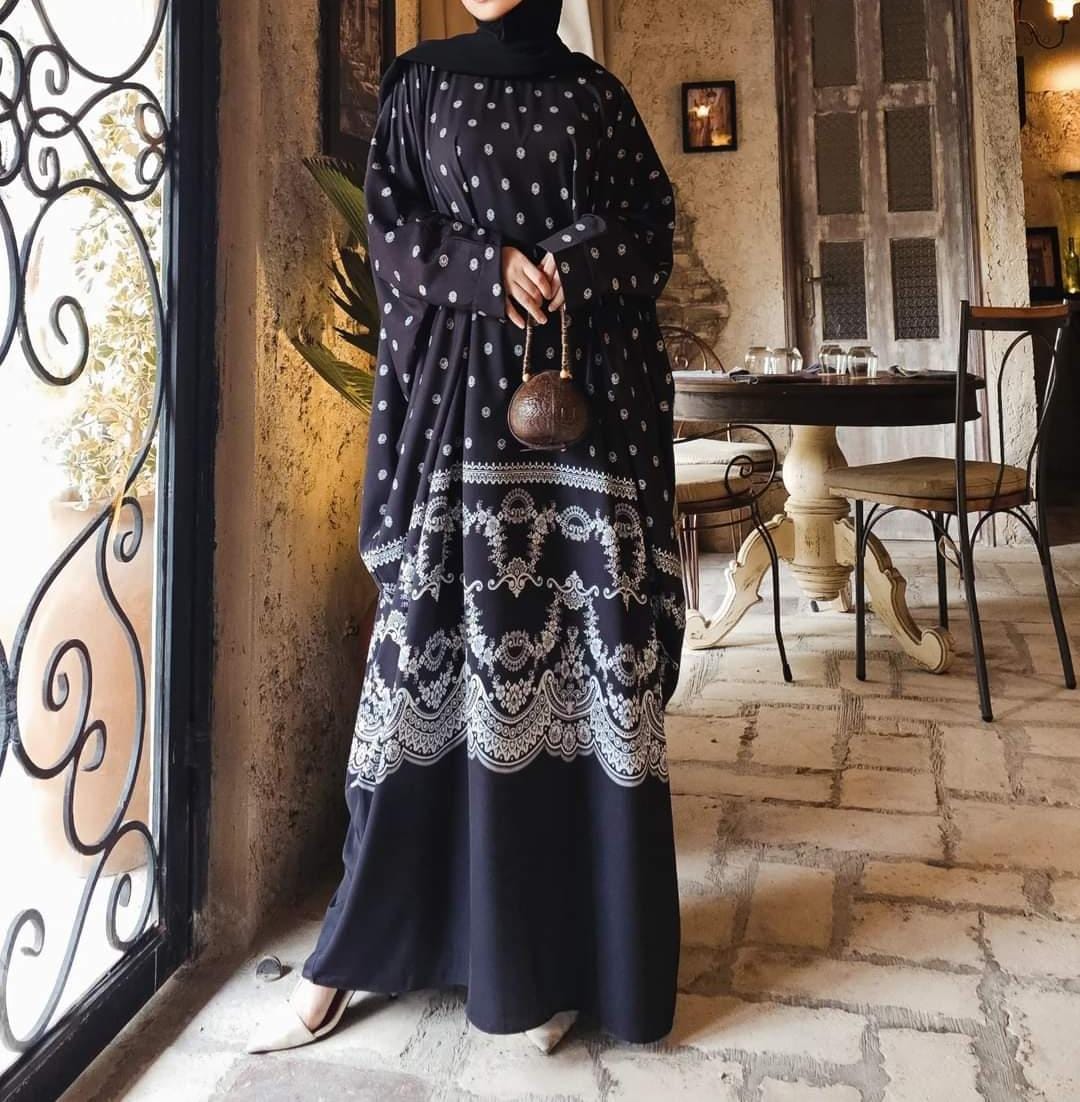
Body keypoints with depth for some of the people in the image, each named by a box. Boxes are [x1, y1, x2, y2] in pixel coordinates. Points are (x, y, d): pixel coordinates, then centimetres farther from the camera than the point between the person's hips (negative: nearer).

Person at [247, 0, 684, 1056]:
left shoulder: (596, 91, 18)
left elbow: (653, 226, 12)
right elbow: (390, 225, 8)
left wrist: (566, 269, -8)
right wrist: (491, 266, -10)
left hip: (592, 395, 2)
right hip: (466, 393, -1)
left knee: (589, 648, -4)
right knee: (452, 645, -6)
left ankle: (558, 950, 9)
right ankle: (350, 949, 10)